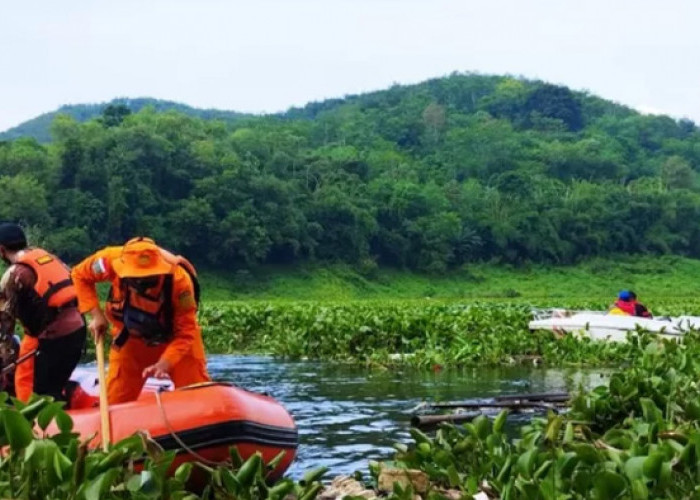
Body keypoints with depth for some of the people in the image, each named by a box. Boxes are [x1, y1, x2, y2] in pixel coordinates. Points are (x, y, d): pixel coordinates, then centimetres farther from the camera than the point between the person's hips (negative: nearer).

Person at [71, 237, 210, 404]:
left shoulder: (179, 279, -36)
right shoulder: (112, 260, -30)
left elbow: (185, 333, -28)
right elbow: (80, 275, -10)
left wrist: (165, 363, -42)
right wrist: (96, 314, -19)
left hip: (175, 339, -2)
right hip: (130, 340, 2)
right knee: (116, 402, 6)